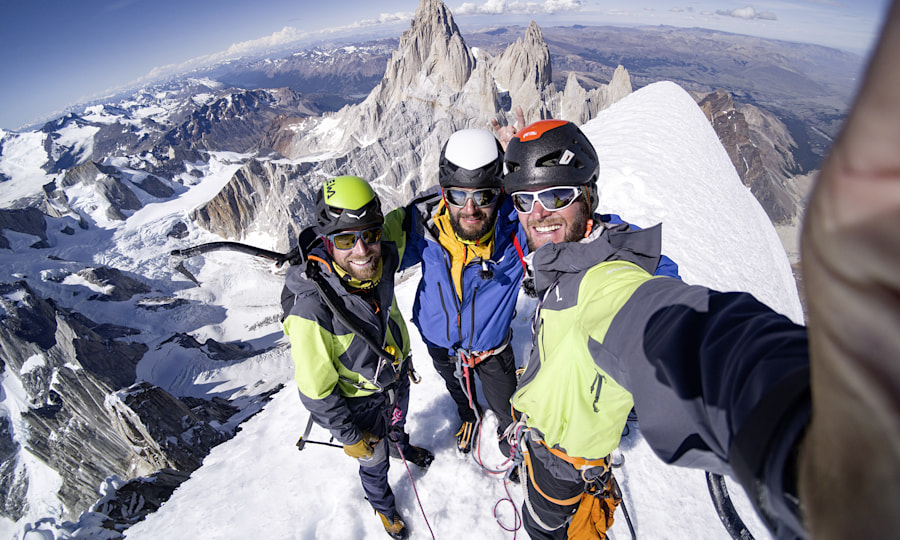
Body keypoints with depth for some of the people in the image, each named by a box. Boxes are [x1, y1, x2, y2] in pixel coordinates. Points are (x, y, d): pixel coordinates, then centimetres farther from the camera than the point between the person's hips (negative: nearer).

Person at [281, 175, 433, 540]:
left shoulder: (382, 262, -24)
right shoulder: (311, 307, -37)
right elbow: (315, 389, -25)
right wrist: (348, 436, -15)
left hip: (397, 377, 4)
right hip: (360, 400, -4)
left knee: (397, 426, 34)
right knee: (374, 461, 22)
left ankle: (404, 446, 67)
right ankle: (383, 506, 54)